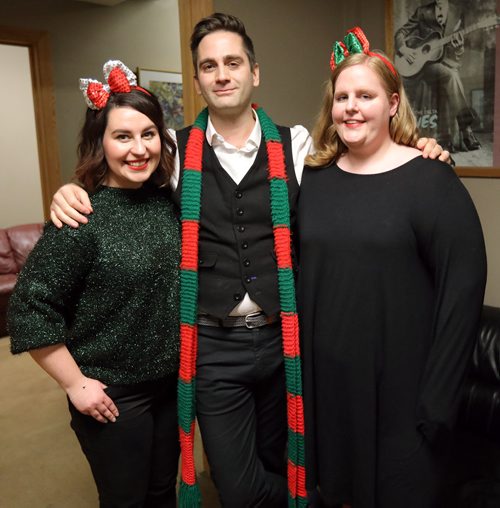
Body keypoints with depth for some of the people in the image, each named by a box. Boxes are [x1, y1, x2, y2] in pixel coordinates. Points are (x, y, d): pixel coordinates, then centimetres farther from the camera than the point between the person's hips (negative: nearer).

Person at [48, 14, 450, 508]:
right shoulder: (176, 151, 0)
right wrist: (72, 194, -7)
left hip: (283, 339, 1)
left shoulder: (296, 146, 0)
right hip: (212, 345, 0)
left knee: (275, 462, 21)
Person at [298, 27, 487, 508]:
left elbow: (464, 284, -13)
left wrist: (437, 397, -14)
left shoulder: (428, 179, -10)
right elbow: (296, 272, 8)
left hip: (398, 385, -4)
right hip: (323, 378, 4)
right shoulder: (313, 178, 3)